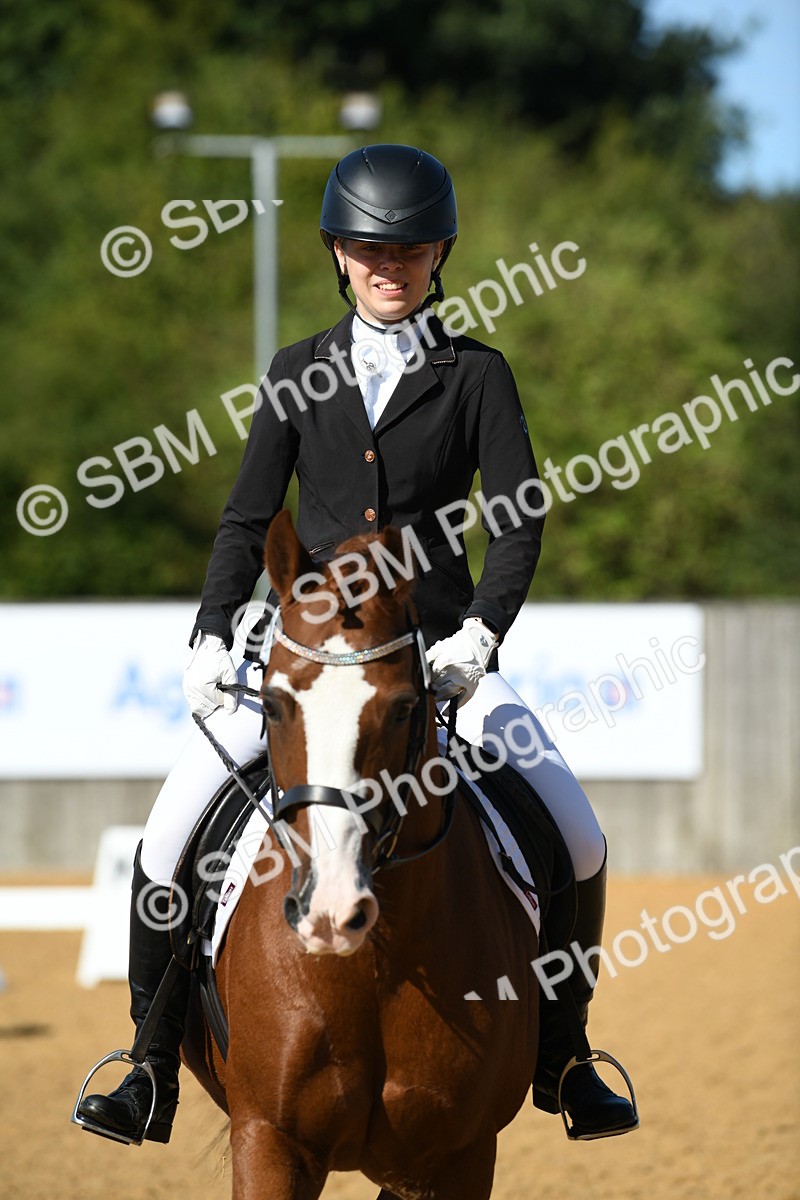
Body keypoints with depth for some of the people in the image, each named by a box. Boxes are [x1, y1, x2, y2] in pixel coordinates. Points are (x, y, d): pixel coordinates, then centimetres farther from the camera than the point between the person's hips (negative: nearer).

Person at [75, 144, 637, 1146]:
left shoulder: (476, 376, 2)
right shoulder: (299, 375, 9)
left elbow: (518, 521, -5)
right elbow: (247, 519, 8)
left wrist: (479, 634, -20)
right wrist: (212, 638, -5)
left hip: (440, 655, -1)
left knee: (577, 842, -15)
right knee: (168, 838, -14)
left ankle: (561, 1053, 5)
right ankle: (153, 1070, -2)